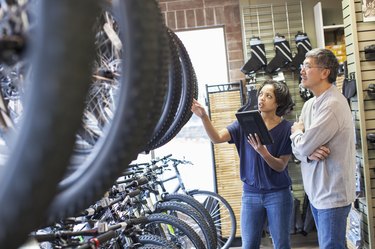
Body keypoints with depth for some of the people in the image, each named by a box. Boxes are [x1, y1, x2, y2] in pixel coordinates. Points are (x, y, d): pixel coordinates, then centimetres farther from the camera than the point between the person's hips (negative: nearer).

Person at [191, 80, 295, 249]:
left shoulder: (286, 128, -7)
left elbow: (281, 166, -9)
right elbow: (217, 138, -14)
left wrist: (263, 152, -28)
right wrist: (204, 117, -30)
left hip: (278, 195, -1)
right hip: (251, 194, 2)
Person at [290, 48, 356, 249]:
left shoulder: (333, 104, -21)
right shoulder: (309, 105, 9)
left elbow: (302, 146, -23)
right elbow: (296, 149, 8)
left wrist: (296, 131, -1)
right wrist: (309, 152, -15)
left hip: (332, 193, -9)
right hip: (316, 190, 9)